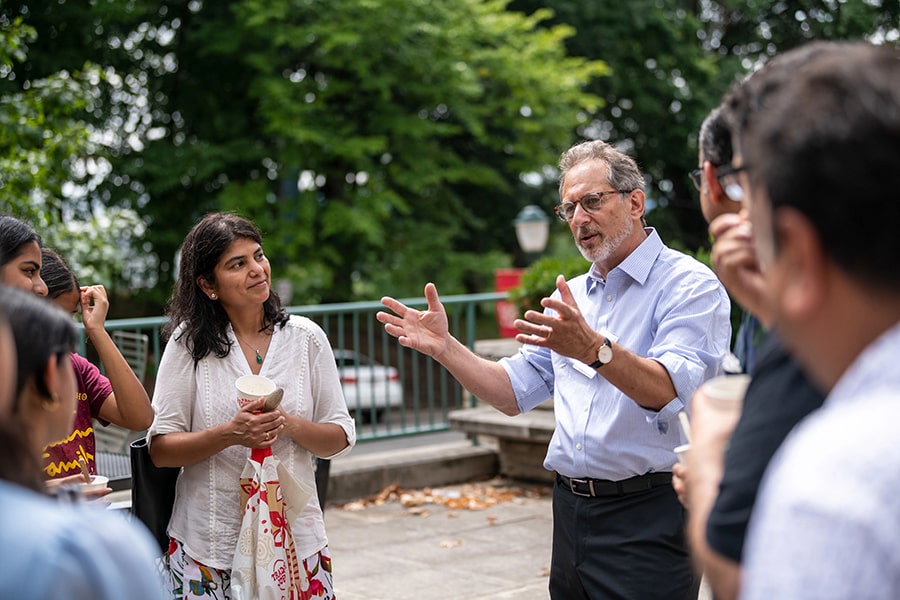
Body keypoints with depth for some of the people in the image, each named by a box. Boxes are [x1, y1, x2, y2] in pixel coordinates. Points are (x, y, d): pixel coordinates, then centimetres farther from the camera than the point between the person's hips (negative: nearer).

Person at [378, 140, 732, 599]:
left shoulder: (690, 285, -9)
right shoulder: (571, 297, 15)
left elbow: (673, 391, -25)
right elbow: (515, 392, 13)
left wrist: (593, 349, -41)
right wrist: (445, 348, 0)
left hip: (647, 520, -7)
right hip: (570, 508, 7)